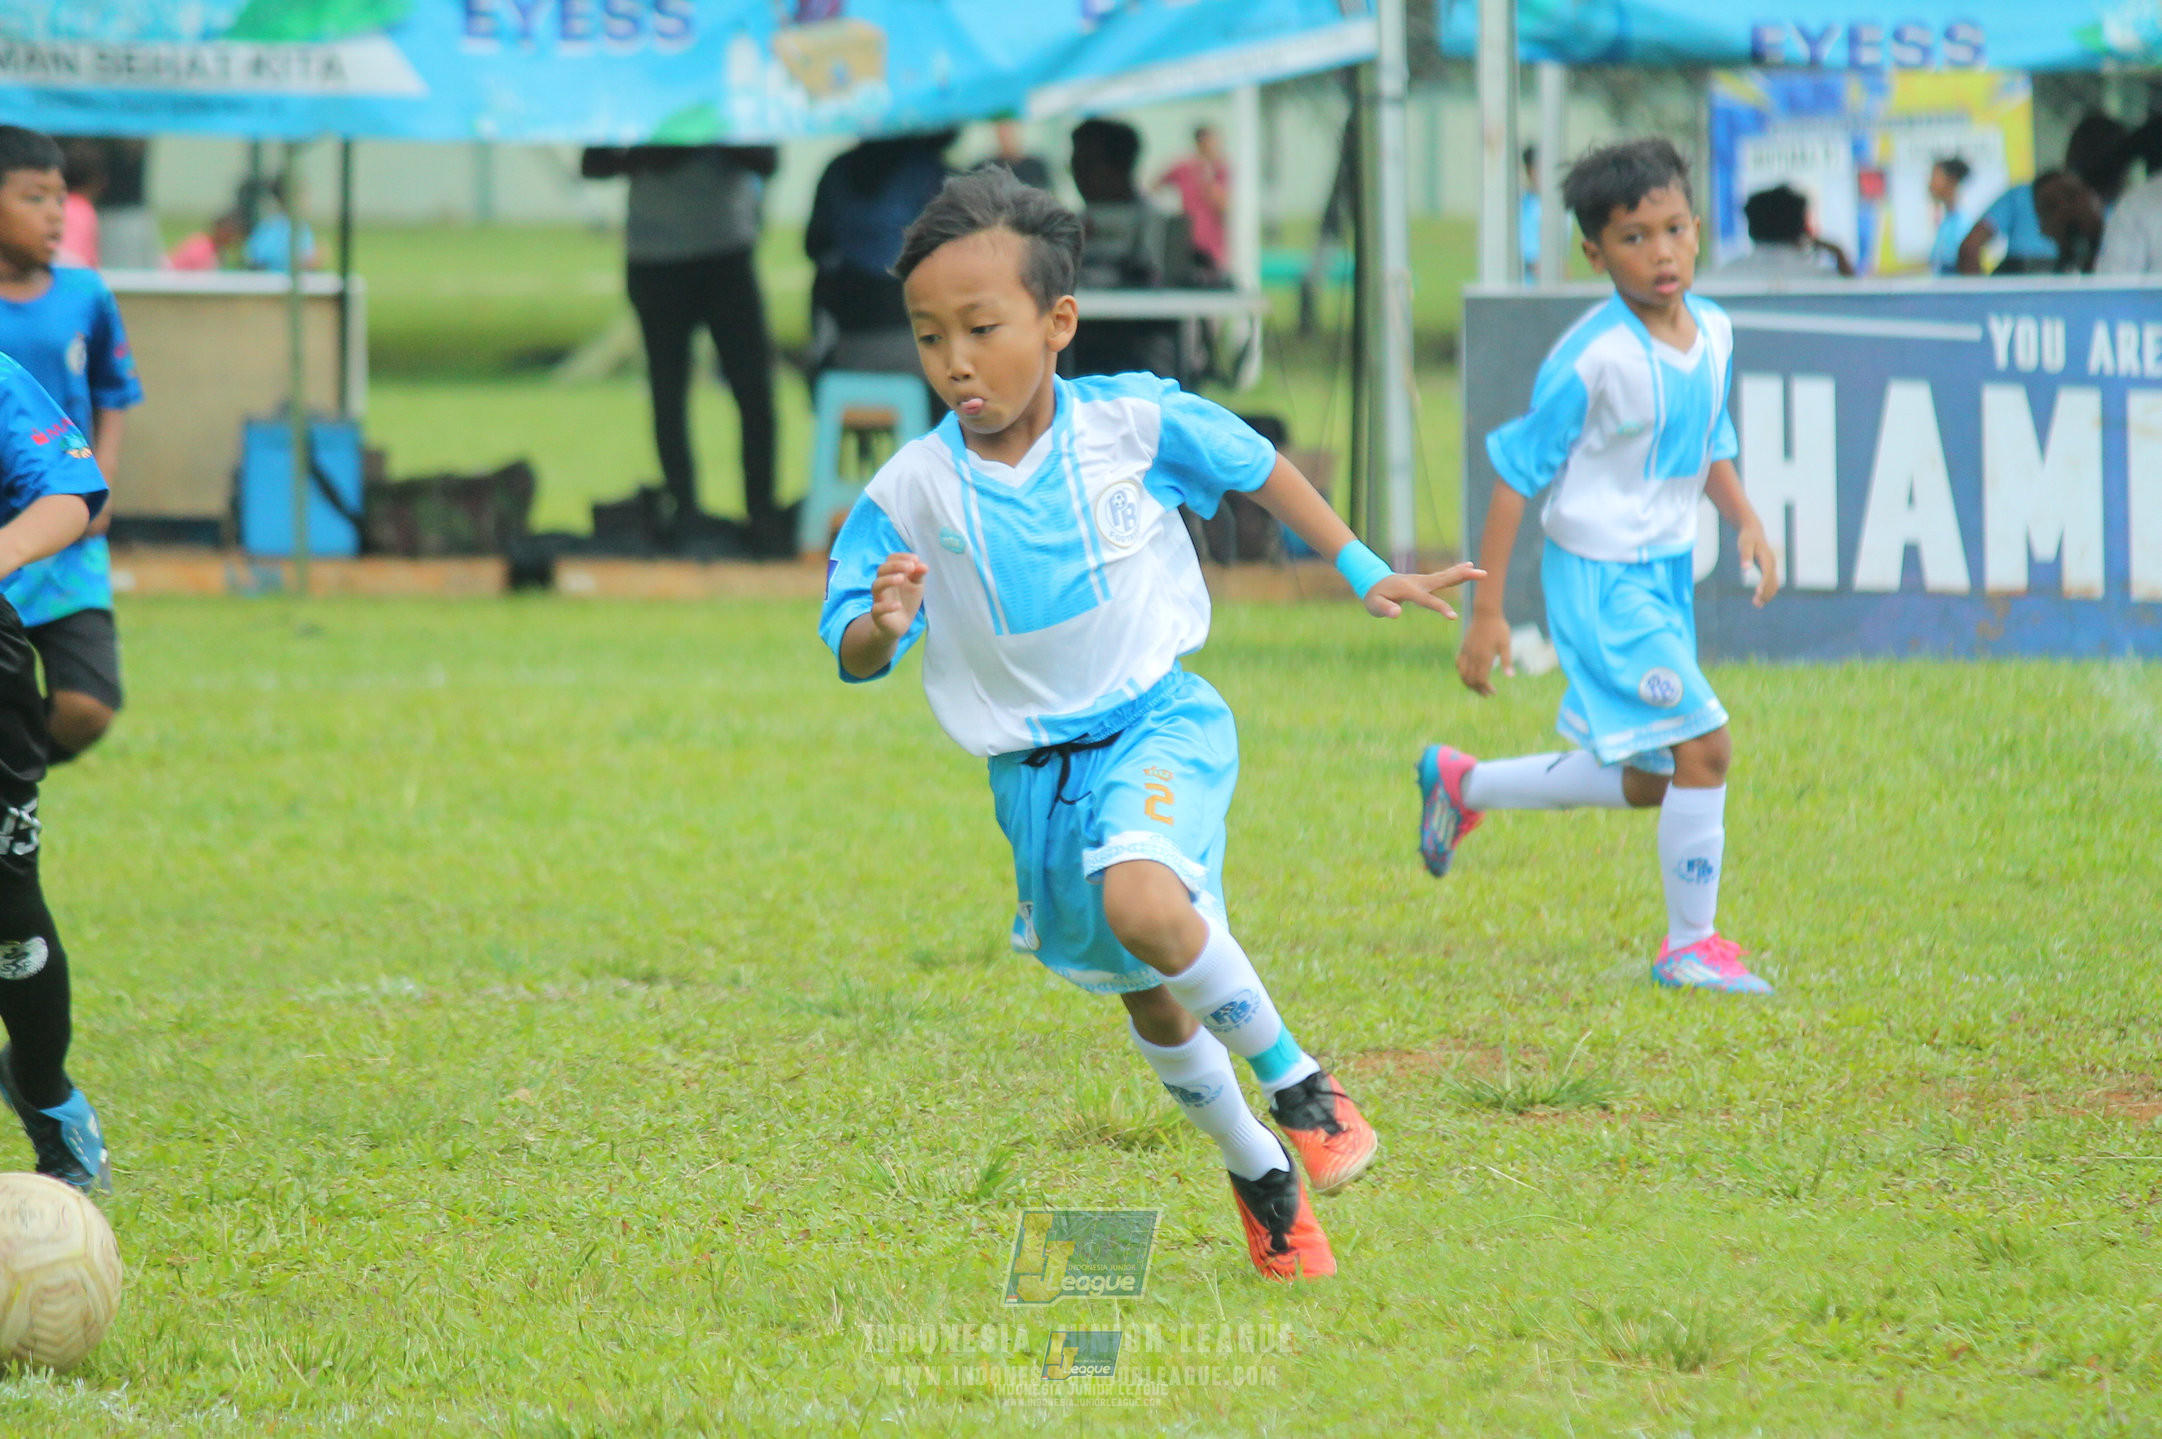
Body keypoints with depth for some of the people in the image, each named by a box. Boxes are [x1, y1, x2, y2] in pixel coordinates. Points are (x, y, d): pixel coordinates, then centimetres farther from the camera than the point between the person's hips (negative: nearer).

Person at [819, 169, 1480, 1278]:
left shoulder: (1134, 424, -13)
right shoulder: (912, 493, -13)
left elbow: (1257, 468, 7)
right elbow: (851, 655, -8)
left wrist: (1363, 572, 12)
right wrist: (882, 626, -31)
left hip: (1156, 721, -3)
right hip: (1031, 763, 3)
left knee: (1143, 903, -33)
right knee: (1149, 1005, 14)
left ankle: (1300, 1084, -12)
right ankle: (1256, 1169, 40)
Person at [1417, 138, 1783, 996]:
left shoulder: (1713, 333, 2)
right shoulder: (1590, 360, -20)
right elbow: (1518, 475, -14)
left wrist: (1747, 523, 0)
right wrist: (1486, 610, -14)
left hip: (1663, 574, 8)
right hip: (1600, 576, -8)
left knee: (1645, 782, 17)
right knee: (1704, 746, -15)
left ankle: (1462, 785, 37)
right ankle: (1690, 944, -1)